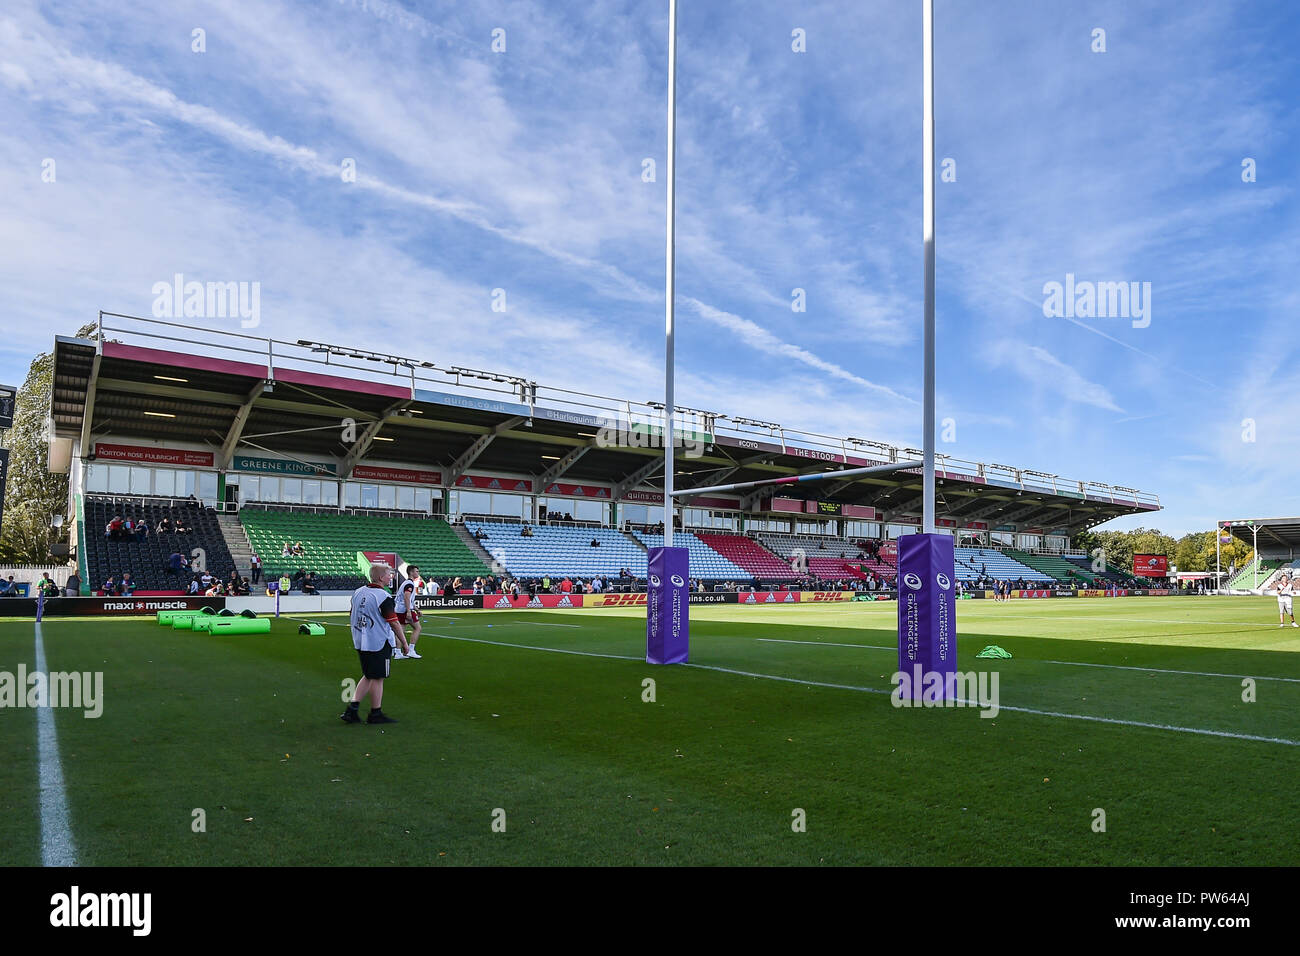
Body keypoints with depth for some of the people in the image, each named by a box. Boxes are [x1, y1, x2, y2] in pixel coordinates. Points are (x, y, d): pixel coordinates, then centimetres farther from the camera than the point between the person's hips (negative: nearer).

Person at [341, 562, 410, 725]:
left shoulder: (358, 592, 6)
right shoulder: (384, 597, -18)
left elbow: (351, 618, 15)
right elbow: (394, 623, -16)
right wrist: (404, 642, -7)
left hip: (360, 642, 8)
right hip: (379, 643, -8)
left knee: (368, 676, 18)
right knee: (377, 678, 4)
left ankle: (352, 709, 13)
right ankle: (376, 714, 15)